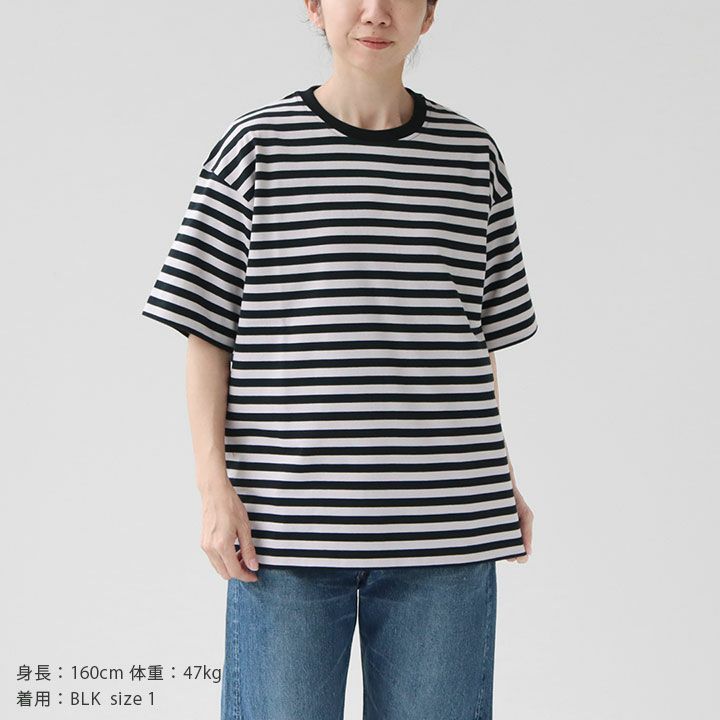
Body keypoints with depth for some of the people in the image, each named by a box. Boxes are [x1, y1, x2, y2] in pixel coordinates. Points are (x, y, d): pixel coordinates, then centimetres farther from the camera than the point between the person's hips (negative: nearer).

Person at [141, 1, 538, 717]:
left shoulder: (473, 155, 8)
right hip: (288, 525, -2)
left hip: (443, 531, 2)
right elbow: (205, 333, 2)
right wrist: (214, 487, -5)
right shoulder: (255, 147, 1)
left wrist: (503, 483, 13)